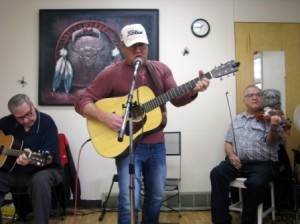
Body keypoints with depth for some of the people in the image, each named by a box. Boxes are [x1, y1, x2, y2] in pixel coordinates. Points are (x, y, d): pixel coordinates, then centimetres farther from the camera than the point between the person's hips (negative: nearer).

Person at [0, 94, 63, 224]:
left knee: (40, 180, -39)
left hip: (44, 170, -4)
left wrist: (31, 160, -42)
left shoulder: (47, 122, -14)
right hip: (13, 172, 5)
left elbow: (49, 158, -21)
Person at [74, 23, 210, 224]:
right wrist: (105, 117, -26)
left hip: (156, 145, 5)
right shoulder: (111, 74, -7)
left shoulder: (161, 69, 6)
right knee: (130, 202, -9)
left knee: (157, 196, 17)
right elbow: (82, 102, -8)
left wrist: (194, 91, -20)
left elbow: (177, 99, 1)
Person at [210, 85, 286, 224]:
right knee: (217, 173, -25)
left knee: (256, 183, -34)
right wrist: (231, 155, -4)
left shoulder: (270, 118, 6)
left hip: (262, 163, -3)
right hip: (237, 162, 4)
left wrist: (273, 128, -29)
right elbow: (228, 142, 18)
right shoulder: (237, 119, 19)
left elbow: (270, 142, -7)